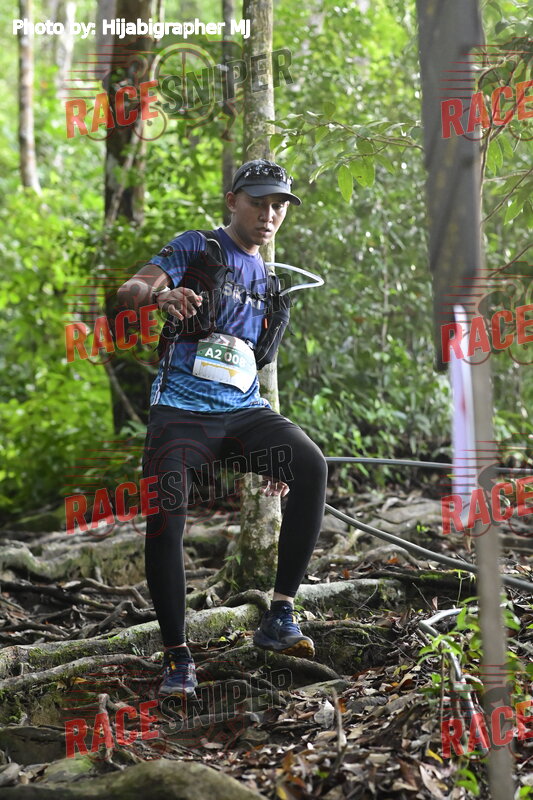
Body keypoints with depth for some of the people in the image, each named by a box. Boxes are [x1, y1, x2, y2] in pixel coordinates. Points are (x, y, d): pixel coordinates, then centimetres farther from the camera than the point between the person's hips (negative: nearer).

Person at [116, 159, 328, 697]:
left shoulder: (267, 277, 22)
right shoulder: (198, 247, 6)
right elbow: (128, 291, -7)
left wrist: (272, 453, 19)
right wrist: (162, 295, -33)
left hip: (244, 410, 4)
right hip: (182, 407, -4)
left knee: (311, 465, -23)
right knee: (163, 519, -23)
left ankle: (280, 615, -19)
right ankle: (176, 654, -10)